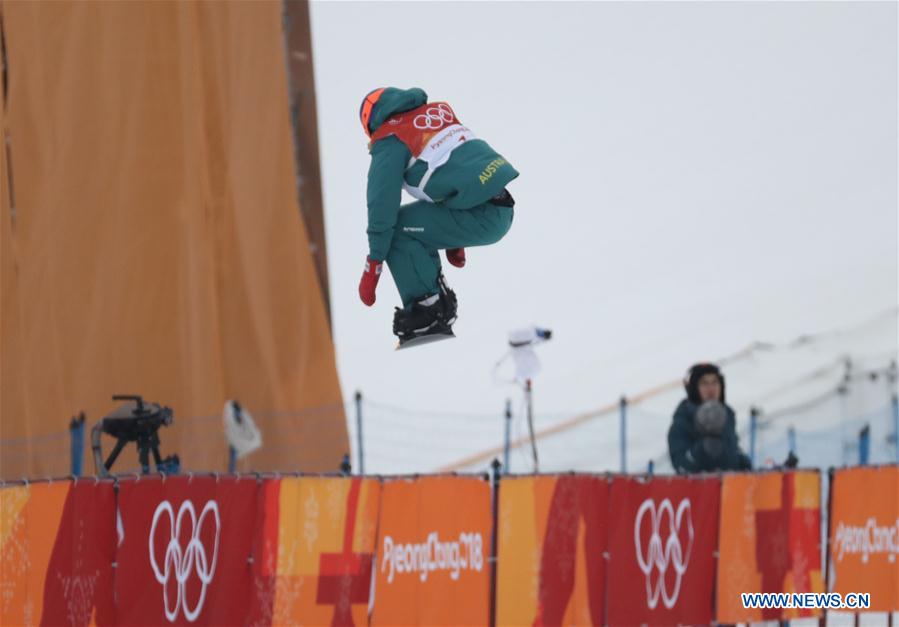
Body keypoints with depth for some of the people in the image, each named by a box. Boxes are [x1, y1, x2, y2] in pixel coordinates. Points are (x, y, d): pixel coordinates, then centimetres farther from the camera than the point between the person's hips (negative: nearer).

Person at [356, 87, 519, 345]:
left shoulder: (389, 139, 0)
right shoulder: (438, 111, 23)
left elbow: (383, 203, -3)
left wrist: (373, 264, 4)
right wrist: (454, 241, 41)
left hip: (480, 216, -8)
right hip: (502, 208, 8)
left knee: (397, 229, -3)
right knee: (416, 225, 22)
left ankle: (426, 309, -3)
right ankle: (440, 311, 22)